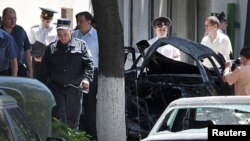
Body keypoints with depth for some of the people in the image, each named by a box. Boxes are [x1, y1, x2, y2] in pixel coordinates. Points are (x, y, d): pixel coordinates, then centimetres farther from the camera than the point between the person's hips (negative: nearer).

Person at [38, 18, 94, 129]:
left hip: (75, 89, 0)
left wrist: (86, 78, -20)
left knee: (73, 119, 8)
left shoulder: (80, 45, 5)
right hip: (56, 88, 0)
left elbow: (89, 64, -3)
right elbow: (44, 70, 12)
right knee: (59, 117, -9)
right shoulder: (51, 48, 10)